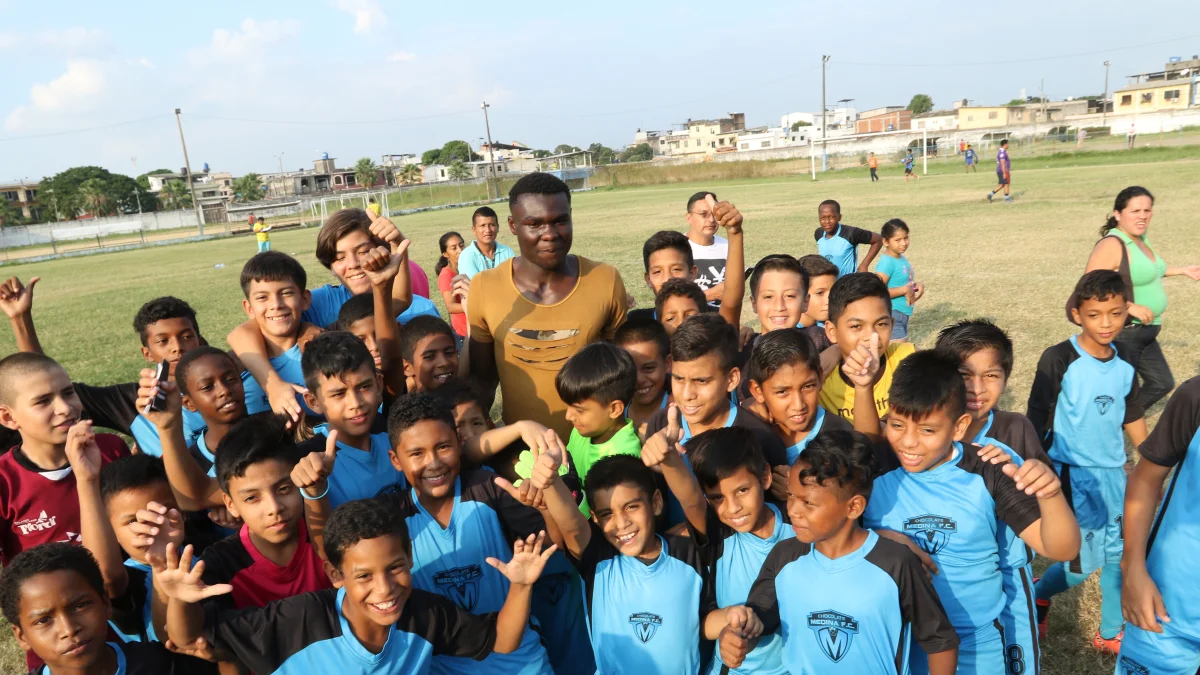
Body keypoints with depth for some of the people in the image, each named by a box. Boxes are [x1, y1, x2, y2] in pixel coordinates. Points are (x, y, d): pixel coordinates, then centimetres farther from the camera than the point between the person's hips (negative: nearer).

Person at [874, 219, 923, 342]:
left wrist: (917, 285, 2)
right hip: (892, 315, -10)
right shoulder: (887, 262, -19)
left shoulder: (902, 258, 8)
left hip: (903, 314, 10)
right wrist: (905, 290, -22)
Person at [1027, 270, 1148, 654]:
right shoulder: (1058, 361, -15)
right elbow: (1037, 420, -13)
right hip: (1073, 474, -6)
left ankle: (1110, 634, 31)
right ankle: (1038, 594, 26)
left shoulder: (1125, 365, 2)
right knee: (1086, 560, -5)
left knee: (1121, 555, 12)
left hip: (1114, 473, 6)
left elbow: (1133, 418, 14)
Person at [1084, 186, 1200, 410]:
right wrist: (1130, 306, -31)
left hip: (1144, 332, 10)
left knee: (1162, 383, 20)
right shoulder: (1111, 245, -22)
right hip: (1121, 333, -10)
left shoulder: (1141, 238, 8)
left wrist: (1182, 270, 28)